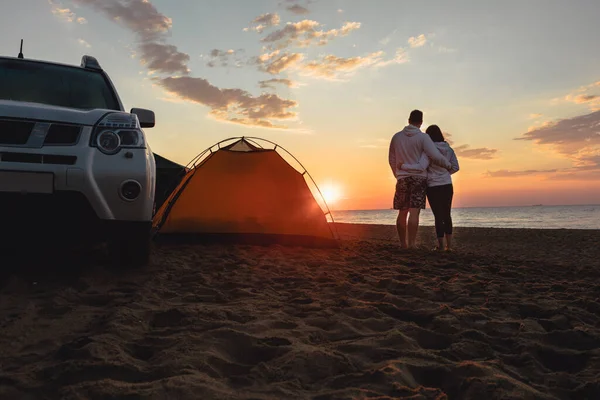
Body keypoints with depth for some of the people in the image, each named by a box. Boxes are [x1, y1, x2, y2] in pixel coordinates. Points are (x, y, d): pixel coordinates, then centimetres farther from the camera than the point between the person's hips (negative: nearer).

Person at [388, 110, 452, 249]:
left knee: (402, 213, 10)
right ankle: (412, 243, -11)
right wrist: (448, 165, 4)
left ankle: (403, 243, 13)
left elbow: (392, 160, 12)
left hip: (402, 179, 4)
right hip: (418, 178, -4)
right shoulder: (423, 137, -7)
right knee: (414, 213, -7)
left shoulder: (396, 137, 6)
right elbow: (436, 156, -14)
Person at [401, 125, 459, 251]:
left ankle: (441, 245, 8)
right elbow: (455, 167, 4)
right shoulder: (449, 149, 2)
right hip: (447, 186, 4)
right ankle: (449, 245, 18)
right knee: (447, 215, 16)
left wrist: (403, 166, -18)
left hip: (433, 187, -4)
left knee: (438, 216, 5)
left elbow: (421, 167, -27)